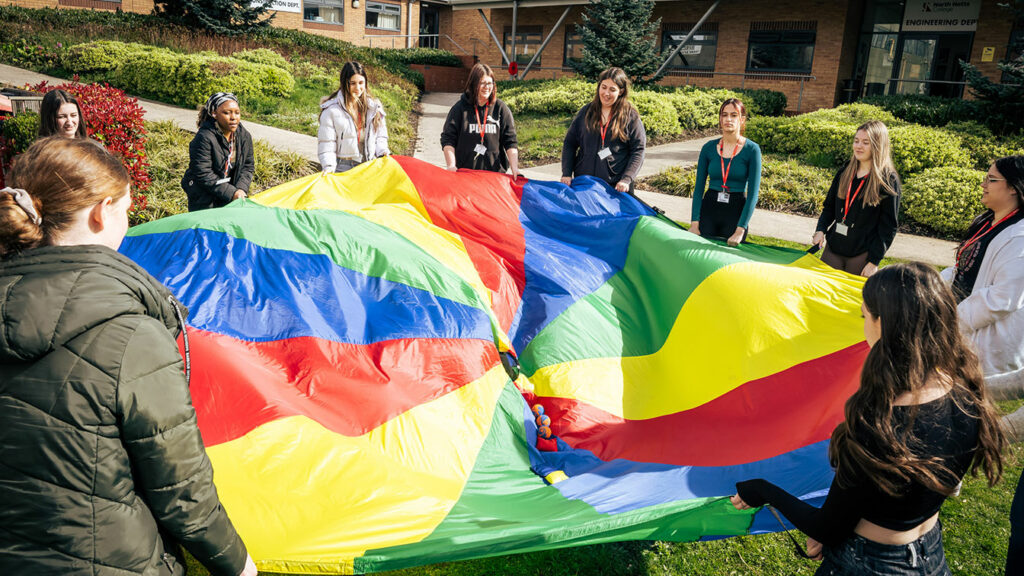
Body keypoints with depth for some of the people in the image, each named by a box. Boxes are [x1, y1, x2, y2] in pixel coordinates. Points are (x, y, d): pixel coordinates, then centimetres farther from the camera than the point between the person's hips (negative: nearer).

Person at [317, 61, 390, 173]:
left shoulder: (374, 107, 10)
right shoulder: (331, 110, -3)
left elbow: (380, 135, 17)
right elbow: (326, 142, -4)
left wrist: (382, 152, -3)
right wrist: (329, 167, -18)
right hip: (343, 168, -3)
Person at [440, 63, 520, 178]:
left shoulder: (501, 109, 5)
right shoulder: (460, 108, 1)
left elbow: (510, 141, 2)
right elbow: (447, 139, 0)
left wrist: (514, 167, -10)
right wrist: (451, 166, -13)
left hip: (496, 172, 1)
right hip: (464, 172, -1)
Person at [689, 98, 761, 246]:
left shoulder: (751, 149, -5)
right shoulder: (709, 148, 3)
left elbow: (753, 194, -8)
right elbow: (699, 187, 3)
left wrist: (740, 231, -16)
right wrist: (694, 222, -7)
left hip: (737, 211, -2)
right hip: (709, 208, 2)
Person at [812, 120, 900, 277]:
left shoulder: (888, 180, -8)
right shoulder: (845, 172, 9)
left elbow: (888, 226, -8)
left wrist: (874, 261, -12)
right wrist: (821, 230, -1)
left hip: (862, 255, -5)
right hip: (833, 249, 5)